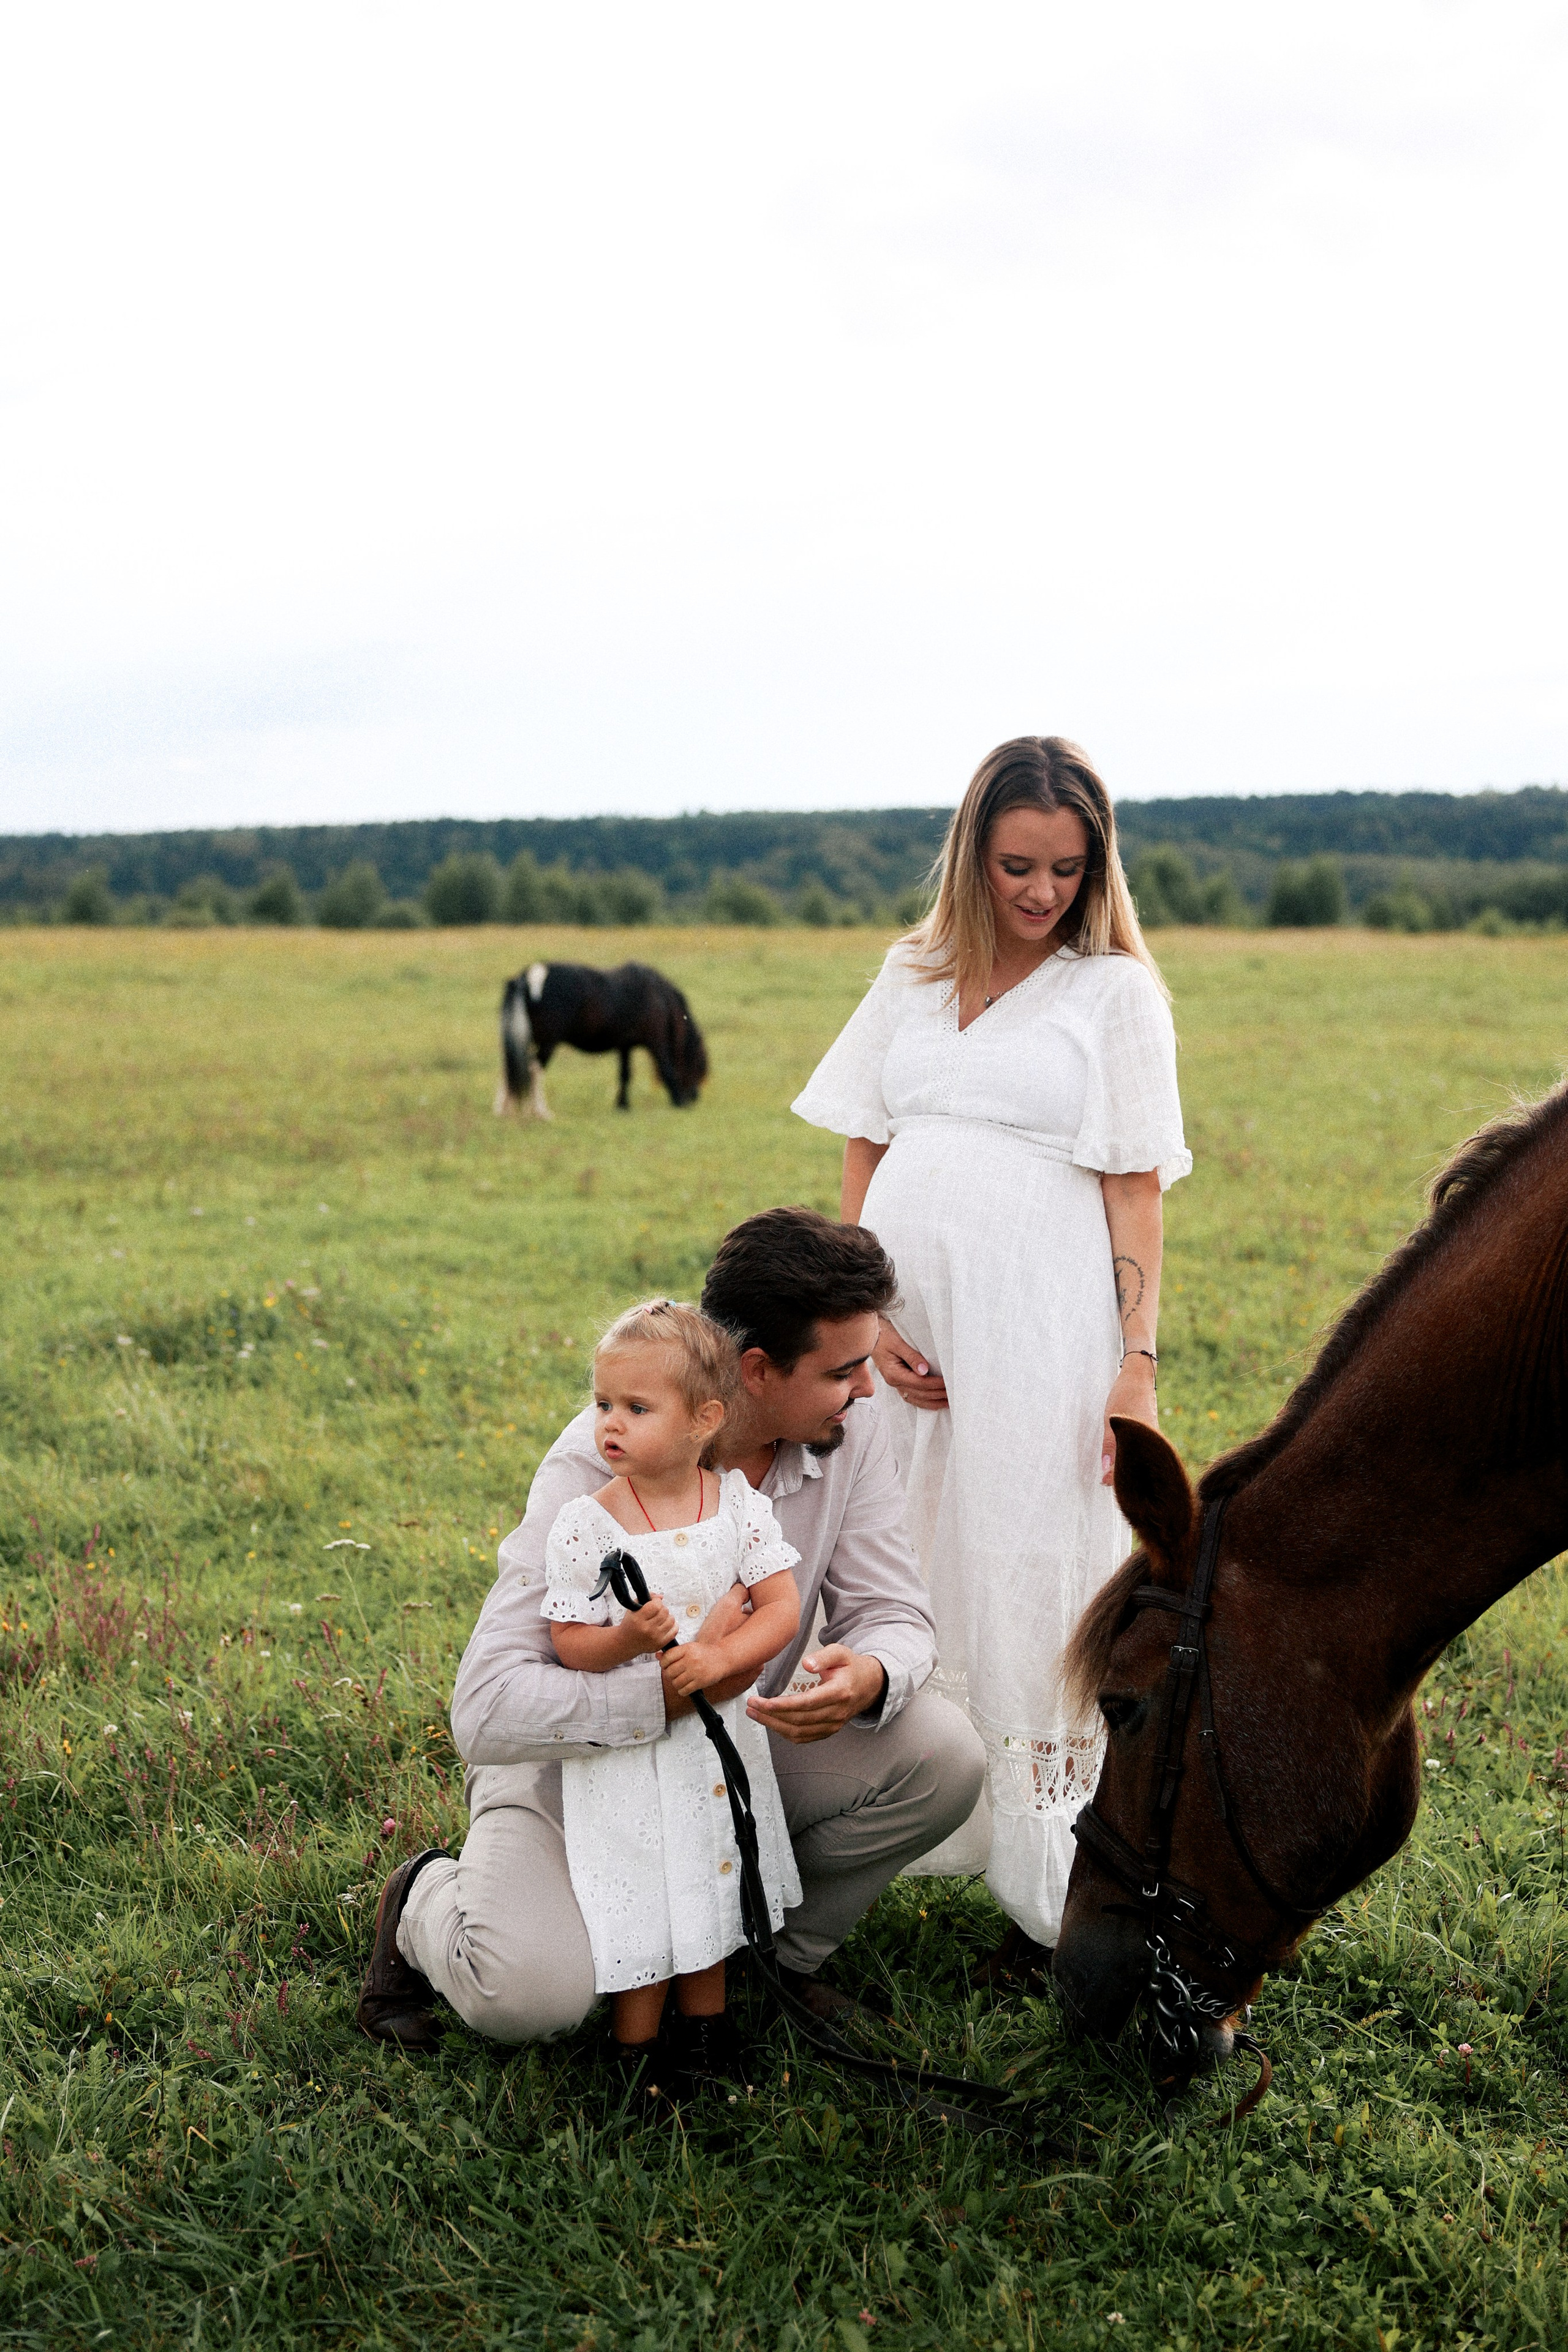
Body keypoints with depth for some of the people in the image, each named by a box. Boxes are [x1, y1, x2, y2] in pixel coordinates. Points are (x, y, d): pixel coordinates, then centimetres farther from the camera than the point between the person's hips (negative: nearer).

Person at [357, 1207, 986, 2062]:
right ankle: (423, 1906, 9)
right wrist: (666, 1692, -45)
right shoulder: (601, 1464, -28)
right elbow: (487, 1709, -32)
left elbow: (893, 1614, -9)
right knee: (531, 1993, -30)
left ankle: (786, 1947, 8)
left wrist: (869, 1676, -34)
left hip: (745, 1744, 5)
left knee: (941, 1753, -20)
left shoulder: (848, 1429, -13)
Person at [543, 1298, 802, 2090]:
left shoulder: (740, 1504, -7)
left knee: (714, 1875, 18)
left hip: (719, 1733, 3)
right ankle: (638, 2043, 23)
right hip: (624, 1748, -3)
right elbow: (568, 1644, -12)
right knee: (641, 1898, 2)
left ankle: (703, 2017, 38)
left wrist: (719, 1656, -24)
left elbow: (782, 1607, -9)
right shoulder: (583, 1525, -14)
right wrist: (627, 1638, -31)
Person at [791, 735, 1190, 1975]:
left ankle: (1055, 1893, 9)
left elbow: (1137, 1194, -1)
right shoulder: (913, 979, 13)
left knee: (1032, 1584, -2)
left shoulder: (1116, 992, 2)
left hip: (1039, 1335, -4)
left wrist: (1139, 1363, -9)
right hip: (903, 1328, 4)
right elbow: (862, 1155, 12)